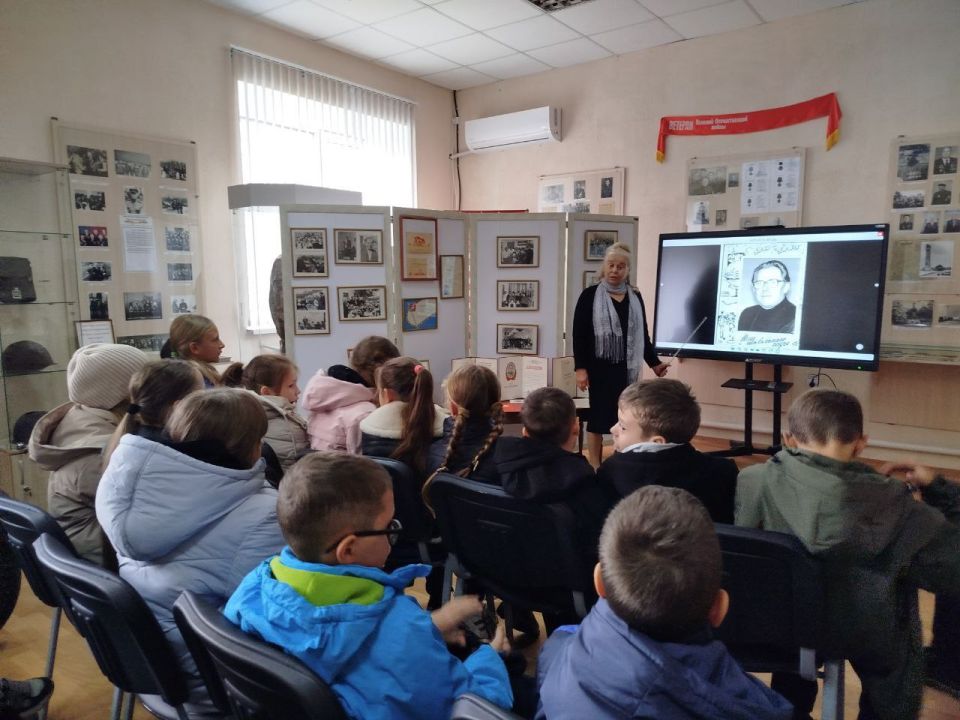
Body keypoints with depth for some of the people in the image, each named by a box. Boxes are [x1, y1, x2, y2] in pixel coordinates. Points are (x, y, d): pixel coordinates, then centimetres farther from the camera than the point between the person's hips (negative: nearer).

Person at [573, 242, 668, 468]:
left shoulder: (635, 298, 10)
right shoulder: (590, 295, -3)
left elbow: (643, 335, 15)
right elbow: (579, 334, -6)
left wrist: (654, 362, 9)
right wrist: (580, 368, -12)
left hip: (627, 367, 4)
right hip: (600, 367, -4)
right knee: (598, 416, 1)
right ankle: (595, 466, 12)